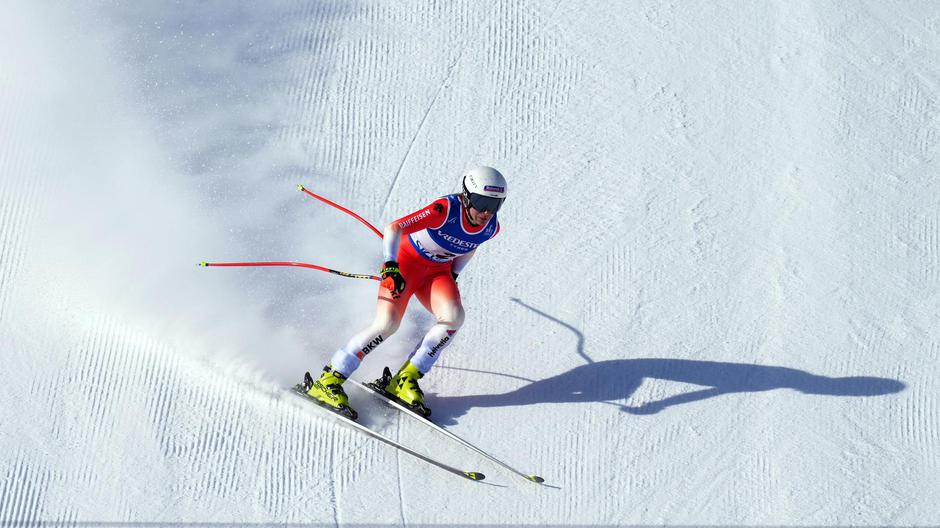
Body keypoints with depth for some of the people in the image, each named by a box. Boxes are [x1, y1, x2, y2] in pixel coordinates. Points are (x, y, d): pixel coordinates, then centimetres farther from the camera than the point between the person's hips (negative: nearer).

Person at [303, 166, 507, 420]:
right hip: (406, 262, -5)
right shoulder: (446, 210, -29)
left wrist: (453, 276, 12)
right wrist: (391, 265, -44)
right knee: (387, 324, -22)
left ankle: (405, 380, -12)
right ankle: (328, 381, -14)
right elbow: (394, 228, -32)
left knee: (453, 316, -23)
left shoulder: (491, 227, -10)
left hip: (438, 272, 5)